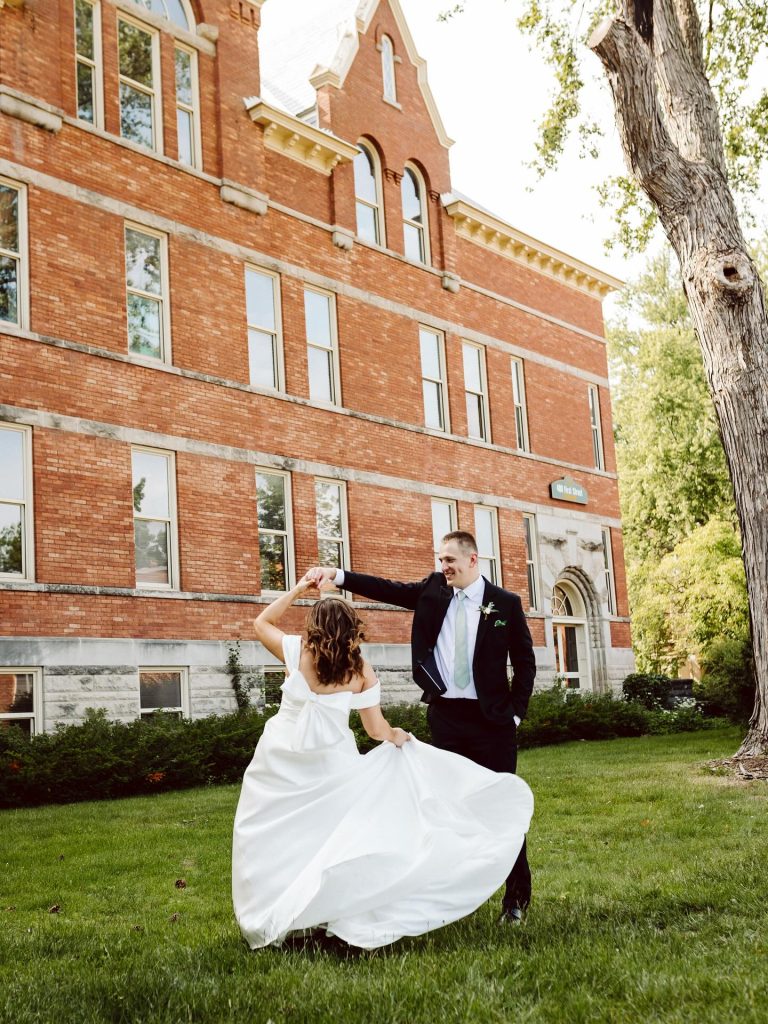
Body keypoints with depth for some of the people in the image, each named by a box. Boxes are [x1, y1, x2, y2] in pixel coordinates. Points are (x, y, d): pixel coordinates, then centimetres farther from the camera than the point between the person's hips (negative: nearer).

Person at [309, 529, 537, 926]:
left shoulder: (506, 603, -1)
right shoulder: (433, 590, 6)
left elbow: (525, 662, 3)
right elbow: (387, 589, -4)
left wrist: (515, 712, -3)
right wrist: (337, 575, -16)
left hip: (491, 719, -3)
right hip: (445, 716, 3)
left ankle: (517, 897, 14)